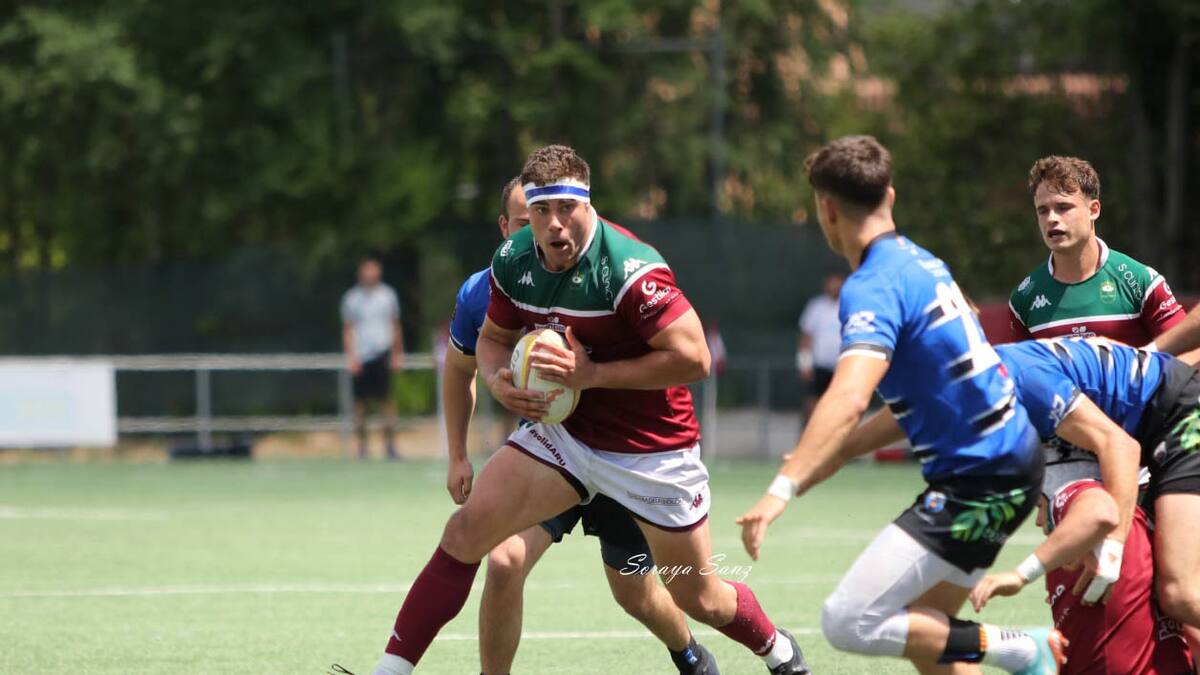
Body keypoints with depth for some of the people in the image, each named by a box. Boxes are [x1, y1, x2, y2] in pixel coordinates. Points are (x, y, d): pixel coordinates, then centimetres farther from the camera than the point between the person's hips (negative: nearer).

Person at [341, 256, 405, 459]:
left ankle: (389, 443, -6)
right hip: (360, 357, 0)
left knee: (385, 400, -8)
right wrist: (350, 356, -4)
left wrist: (398, 354, 10)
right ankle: (362, 446, 6)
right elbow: (347, 330, 6)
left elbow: (395, 326, 14)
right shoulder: (351, 298, 5)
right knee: (360, 402, 0)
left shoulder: (387, 295, 8)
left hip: (382, 353, 0)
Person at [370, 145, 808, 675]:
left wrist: (593, 373, -28)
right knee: (467, 529, -14)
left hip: (653, 448, -5)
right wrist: (499, 380, -12)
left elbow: (693, 358, -26)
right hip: (564, 430, 5)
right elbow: (493, 337, 12)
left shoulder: (629, 269, -26)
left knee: (699, 599, 5)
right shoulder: (513, 262, -6)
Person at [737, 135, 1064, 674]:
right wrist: (834, 456, 31)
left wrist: (782, 489, -42)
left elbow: (847, 401, -34)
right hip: (1014, 463, 10)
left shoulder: (873, 288, -17)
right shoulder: (922, 262, 12)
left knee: (847, 623, -12)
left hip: (975, 483, -10)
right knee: (920, 628, 17)